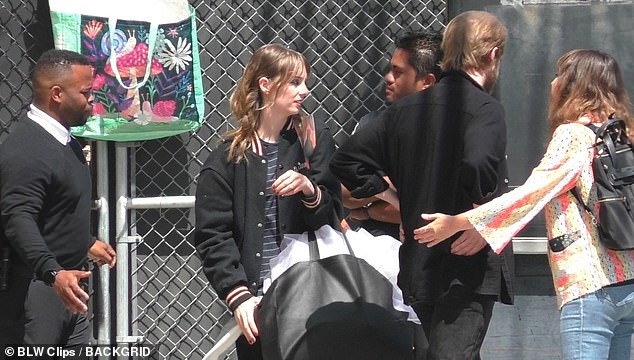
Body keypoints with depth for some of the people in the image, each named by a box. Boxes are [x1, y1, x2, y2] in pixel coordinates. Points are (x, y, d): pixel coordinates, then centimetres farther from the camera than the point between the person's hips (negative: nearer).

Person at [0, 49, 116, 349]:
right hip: (35, 288, -10)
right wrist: (53, 273, -41)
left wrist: (87, 243, 39)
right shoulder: (25, 150, -20)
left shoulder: (64, 141, 14)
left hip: (68, 283, 10)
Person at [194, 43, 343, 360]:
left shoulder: (315, 140, 6)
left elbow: (332, 219, 5)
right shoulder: (227, 158, 2)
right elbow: (213, 236, -3)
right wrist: (238, 296, -15)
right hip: (256, 301, -1)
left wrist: (309, 190, -16)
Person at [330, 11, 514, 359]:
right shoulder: (485, 110, -11)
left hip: (415, 268, 7)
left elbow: (346, 160, 12)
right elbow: (478, 166, -31)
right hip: (465, 267, -7)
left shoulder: (406, 108, 10)